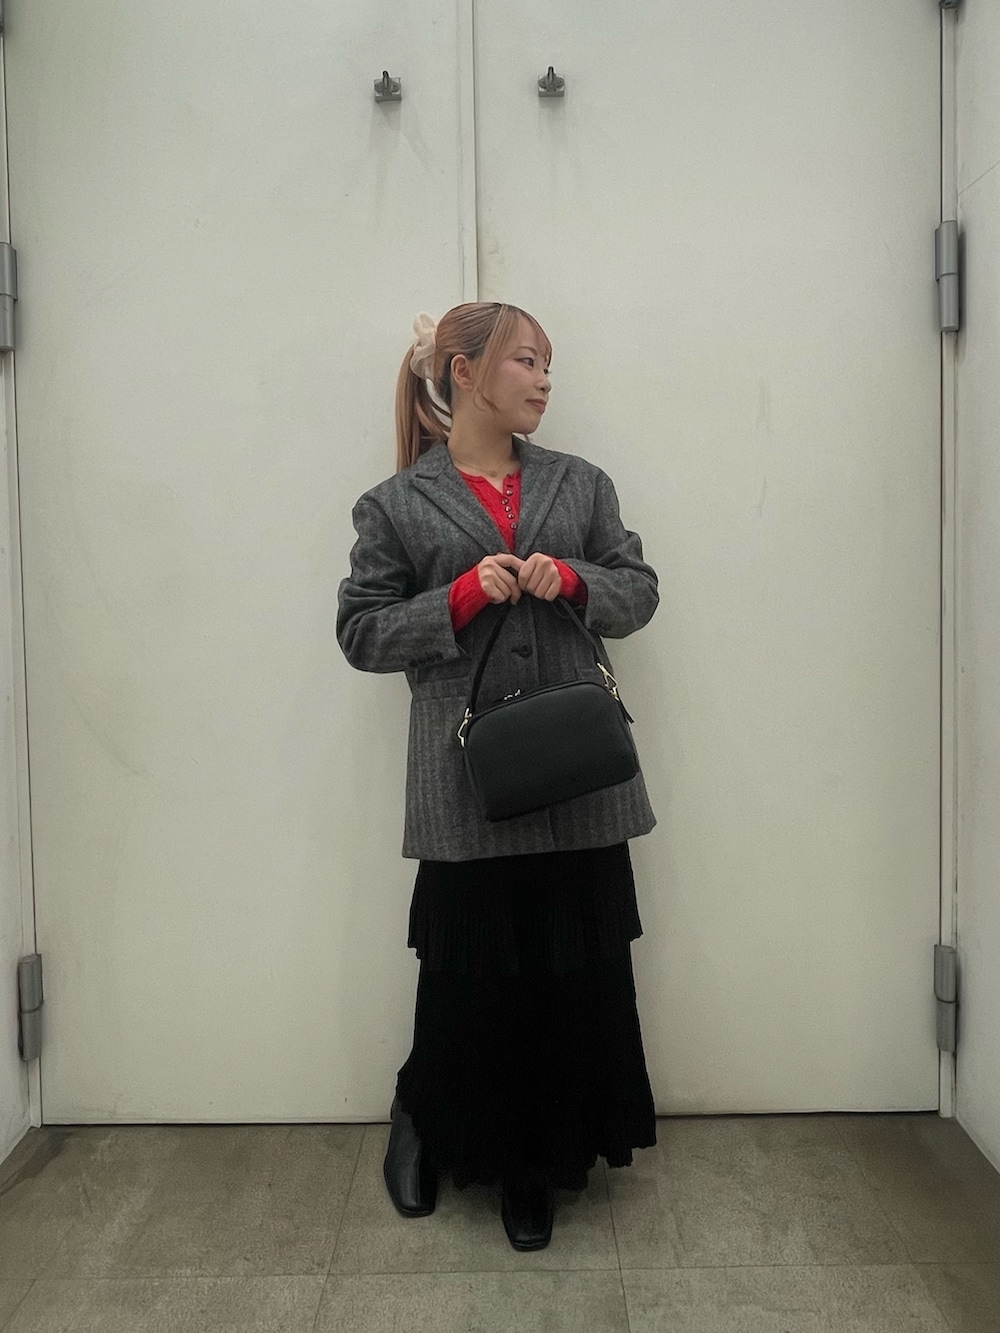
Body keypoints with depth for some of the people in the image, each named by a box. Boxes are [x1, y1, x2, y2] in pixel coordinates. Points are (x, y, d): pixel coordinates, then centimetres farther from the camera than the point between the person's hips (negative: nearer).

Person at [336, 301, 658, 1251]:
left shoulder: (581, 484, 13)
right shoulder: (395, 505, 4)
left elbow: (639, 591, 13)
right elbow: (361, 632, 0)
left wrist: (574, 580, -8)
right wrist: (461, 597, -14)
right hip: (469, 782, -3)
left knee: (579, 974, 8)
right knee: (470, 975, 6)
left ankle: (533, 1168, 29)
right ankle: (424, 1119, 37)